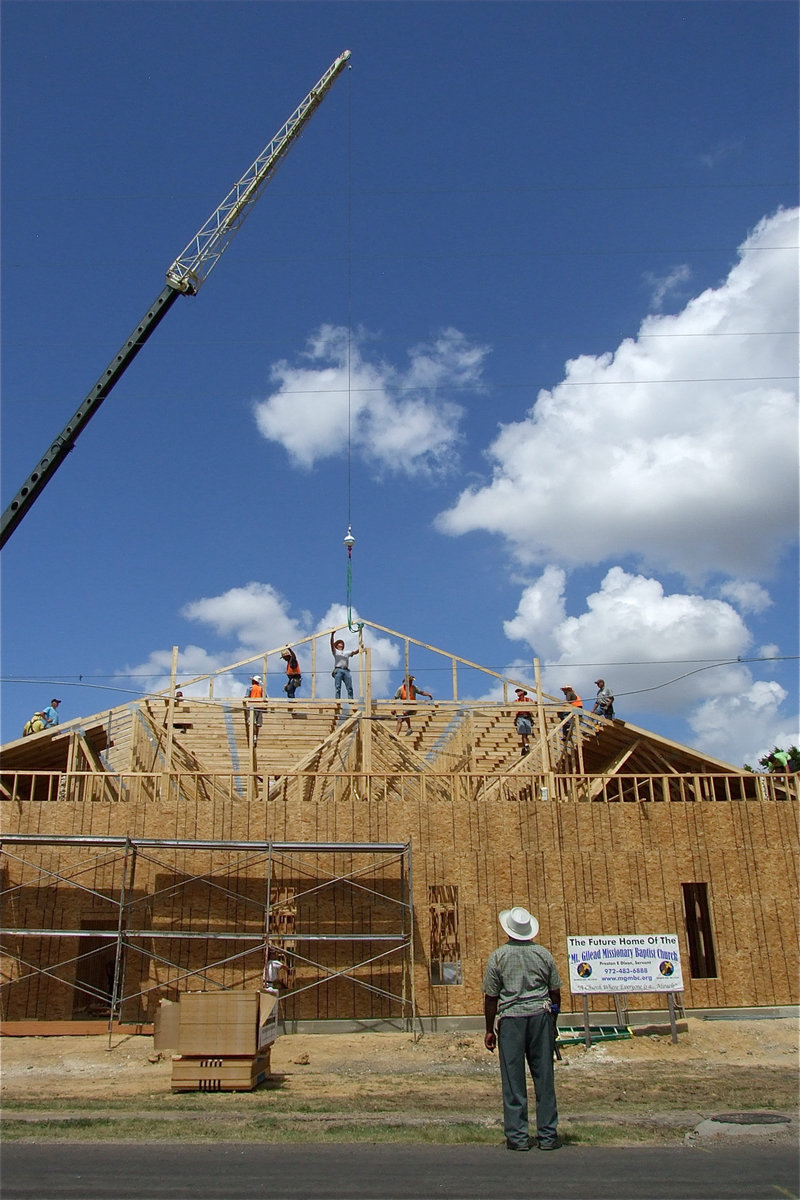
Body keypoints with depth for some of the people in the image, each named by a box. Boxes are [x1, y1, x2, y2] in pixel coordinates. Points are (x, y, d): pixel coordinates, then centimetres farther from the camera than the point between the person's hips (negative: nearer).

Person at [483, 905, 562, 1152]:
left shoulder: (498, 956, -3)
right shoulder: (543, 954, 3)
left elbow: (491, 997, -1)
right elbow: (555, 992, 8)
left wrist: (489, 1030, 7)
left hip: (511, 1019, -2)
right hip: (541, 1015, 2)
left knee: (513, 1080, 5)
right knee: (544, 1077, 8)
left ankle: (517, 1136, 9)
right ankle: (548, 1135, 13)